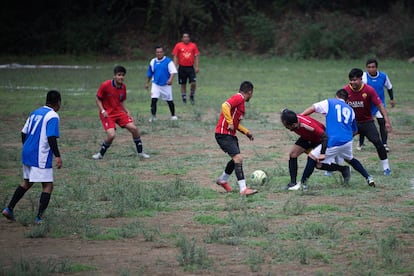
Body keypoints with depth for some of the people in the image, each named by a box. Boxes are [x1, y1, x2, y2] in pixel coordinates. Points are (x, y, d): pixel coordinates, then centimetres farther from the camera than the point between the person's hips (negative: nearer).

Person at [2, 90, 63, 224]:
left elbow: (24, 133, 15)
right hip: (41, 158, -8)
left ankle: (9, 209, 18)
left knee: (27, 183, 22)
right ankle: (39, 217, -7)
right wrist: (57, 156, -20)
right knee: (48, 186, -1)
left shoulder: (35, 113, 13)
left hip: (27, 153, 8)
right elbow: (51, 138, -20)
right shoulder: (52, 116, -11)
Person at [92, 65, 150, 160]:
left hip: (119, 112, 5)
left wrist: (127, 111, 3)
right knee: (111, 135, -23)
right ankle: (100, 154, 1)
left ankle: (140, 152, 10)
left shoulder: (123, 87, 1)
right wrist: (103, 111, -19)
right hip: (107, 114, -5)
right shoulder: (105, 85, -16)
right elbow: (98, 99, -6)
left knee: (133, 128, -7)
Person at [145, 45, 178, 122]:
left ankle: (173, 115, 25)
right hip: (156, 84, 2)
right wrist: (147, 83, 20)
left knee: (169, 100, 8)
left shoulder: (168, 61, -8)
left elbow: (173, 71, -13)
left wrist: (171, 79, -29)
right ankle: (153, 116, -4)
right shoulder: (153, 62, 4)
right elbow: (149, 73, 16)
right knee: (153, 99, -12)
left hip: (166, 85, -2)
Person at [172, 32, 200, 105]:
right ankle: (184, 99, 15)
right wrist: (175, 67, -5)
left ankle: (192, 96, 11)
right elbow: (175, 57, 2)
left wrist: (197, 67, 2)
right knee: (183, 84, 5)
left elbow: (196, 57, 8)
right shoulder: (178, 46, 1)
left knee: (193, 83, -10)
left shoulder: (193, 45, 5)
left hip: (190, 67, 1)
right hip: (182, 67, -1)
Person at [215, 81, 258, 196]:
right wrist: (230, 123, -27)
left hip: (231, 134, 10)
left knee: (236, 159, 22)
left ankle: (223, 180, 42)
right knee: (238, 158, -17)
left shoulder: (240, 100, 18)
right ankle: (243, 189, -23)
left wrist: (246, 132, 21)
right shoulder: (239, 98, -12)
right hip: (223, 134, -10)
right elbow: (225, 106, -29)